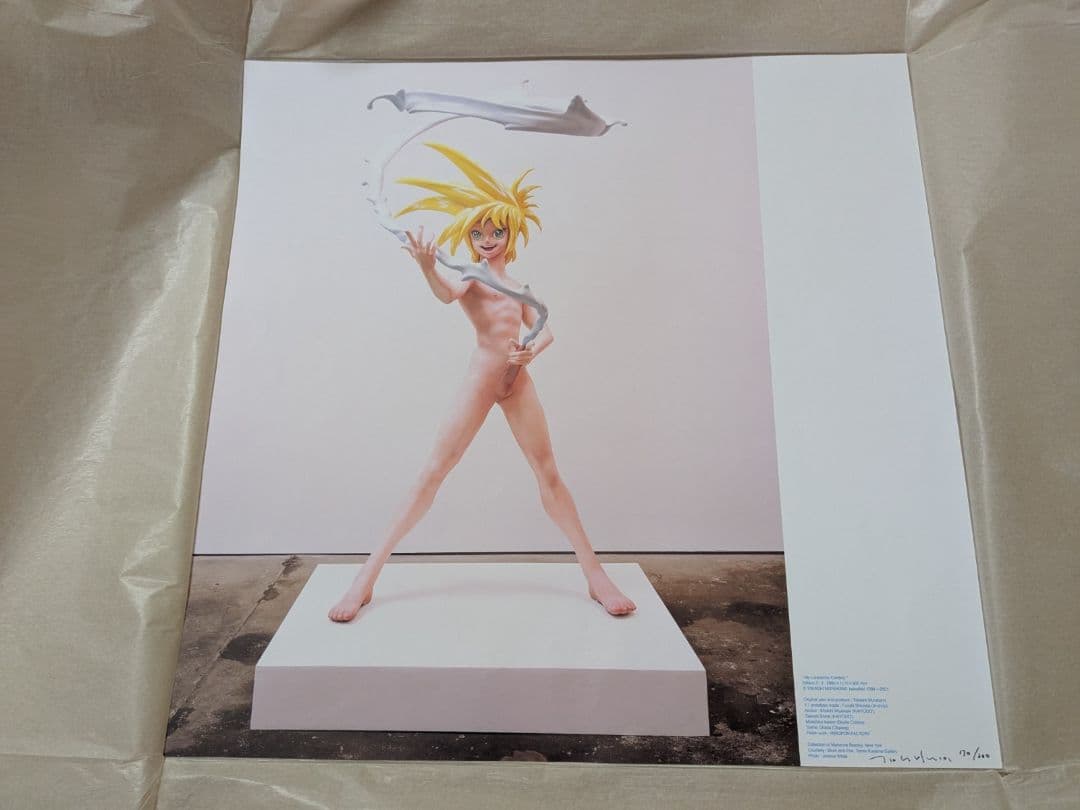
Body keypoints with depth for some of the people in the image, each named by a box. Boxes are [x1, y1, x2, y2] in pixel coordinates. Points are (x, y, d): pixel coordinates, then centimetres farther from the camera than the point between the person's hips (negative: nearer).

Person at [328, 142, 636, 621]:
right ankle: (369, 573, 1)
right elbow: (446, 294, -22)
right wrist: (427, 268, -44)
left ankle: (594, 574, 12)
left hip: (519, 381, 5)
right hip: (480, 379, -4)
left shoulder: (518, 284, 17)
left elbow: (543, 330, 11)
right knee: (434, 471, -6)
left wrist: (532, 351, -13)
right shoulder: (469, 277, 2)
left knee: (548, 474, 6)